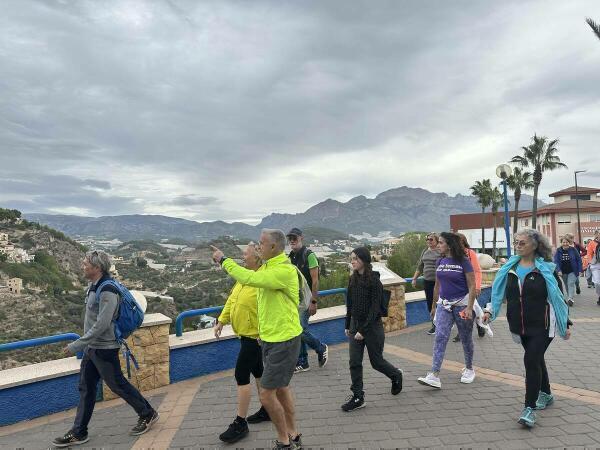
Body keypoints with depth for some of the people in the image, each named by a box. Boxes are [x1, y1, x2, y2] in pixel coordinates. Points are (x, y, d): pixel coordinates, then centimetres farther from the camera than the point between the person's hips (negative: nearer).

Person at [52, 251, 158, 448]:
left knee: (118, 385, 5)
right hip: (91, 347, 9)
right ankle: (78, 433, 28)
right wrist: (83, 345, 20)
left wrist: (76, 345, -24)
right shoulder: (93, 286, 5)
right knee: (86, 388, 15)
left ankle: (148, 415, 23)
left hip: (104, 348, -9)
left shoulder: (107, 291, -25)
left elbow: (102, 325, -28)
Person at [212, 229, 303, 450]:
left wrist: (223, 259, -21)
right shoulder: (267, 267, 7)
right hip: (270, 338, 9)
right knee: (281, 388, 19)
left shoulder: (285, 270, -24)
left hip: (283, 340, -9)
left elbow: (248, 278, -34)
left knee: (266, 394, -2)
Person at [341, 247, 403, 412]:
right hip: (355, 324, 6)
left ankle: (396, 375, 38)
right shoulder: (353, 279, 3)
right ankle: (357, 397, 13)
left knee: (376, 361, 9)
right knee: (354, 362, 3)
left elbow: (375, 308, -17)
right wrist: (347, 325, 12)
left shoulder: (374, 281, -15)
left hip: (372, 326, -5)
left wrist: (363, 330, -20)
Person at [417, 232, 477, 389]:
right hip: (444, 305, 4)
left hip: (461, 304, -4)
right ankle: (434, 376, -12)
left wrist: (469, 308, -17)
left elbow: (472, 286, -11)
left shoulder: (463, 262, -10)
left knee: (466, 339, 12)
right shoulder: (440, 262, 6)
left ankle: (469, 369, 35)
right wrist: (435, 304, 18)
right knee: (440, 337, -8)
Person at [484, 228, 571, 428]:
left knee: (531, 360, -12)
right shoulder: (510, 267, 4)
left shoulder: (547, 269, -7)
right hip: (520, 325, 5)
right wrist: (491, 311, -4)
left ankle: (529, 408, -4)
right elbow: (500, 292, 9)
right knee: (536, 359, 19)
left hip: (542, 325, -5)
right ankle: (545, 394, 41)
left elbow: (559, 296, -1)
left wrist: (566, 324, 0)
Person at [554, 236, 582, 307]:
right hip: (563, 272, 2)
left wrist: (580, 270, -6)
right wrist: (559, 270, -20)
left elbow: (579, 260, -2)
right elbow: (556, 261, -9)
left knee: (571, 283, -15)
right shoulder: (558, 251, -4)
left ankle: (571, 299, -21)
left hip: (572, 271, -2)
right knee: (567, 285, 12)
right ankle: (569, 297, 24)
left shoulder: (573, 249, -6)